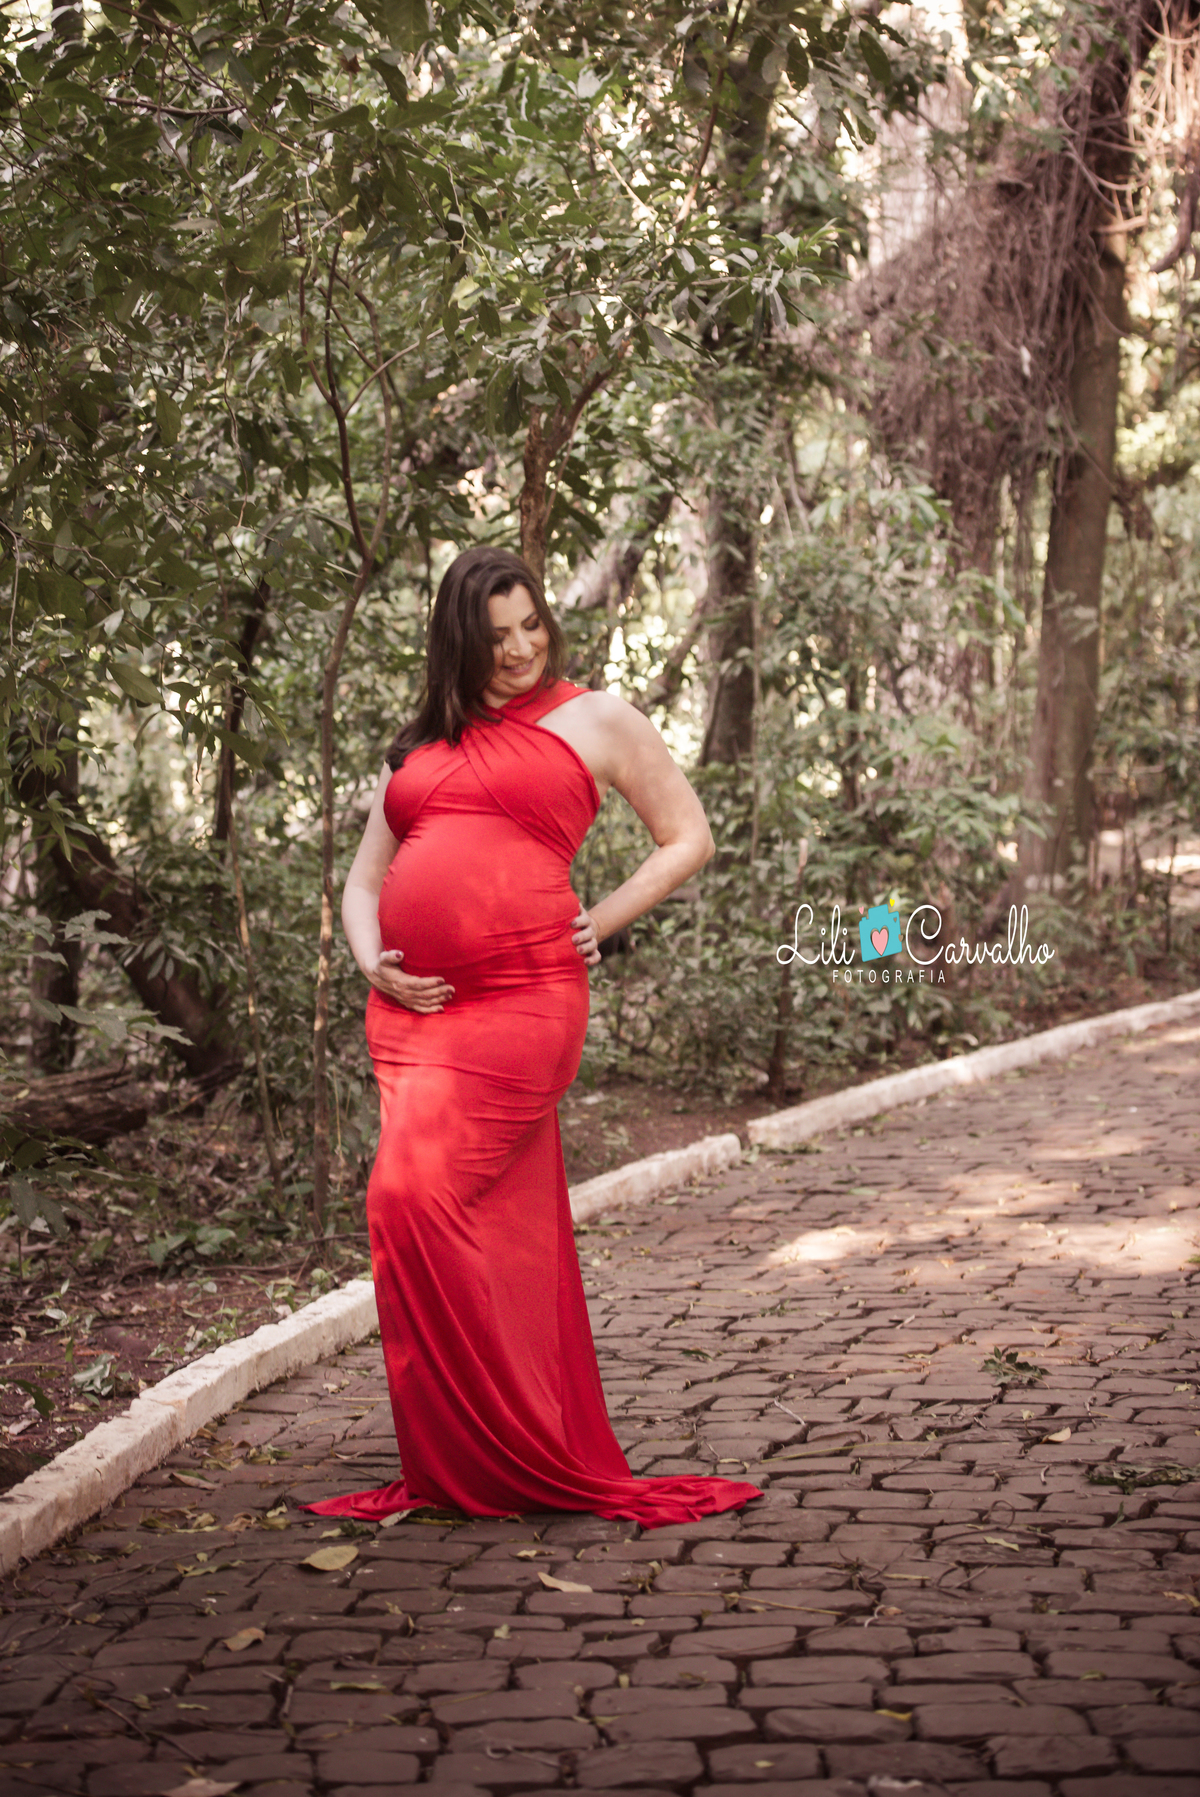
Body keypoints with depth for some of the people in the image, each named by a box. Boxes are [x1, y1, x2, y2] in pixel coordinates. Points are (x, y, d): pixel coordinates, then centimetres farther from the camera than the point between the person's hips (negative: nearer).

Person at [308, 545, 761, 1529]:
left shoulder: (594, 718, 9)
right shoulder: (420, 745, 21)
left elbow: (688, 838, 10)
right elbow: (365, 879, 22)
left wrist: (601, 923, 0)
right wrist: (372, 964, 3)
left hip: (522, 1000, -5)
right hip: (415, 1007, 5)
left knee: (417, 1196, -15)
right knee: (497, 1228, 7)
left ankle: (507, 1458, -6)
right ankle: (466, 1459, 15)